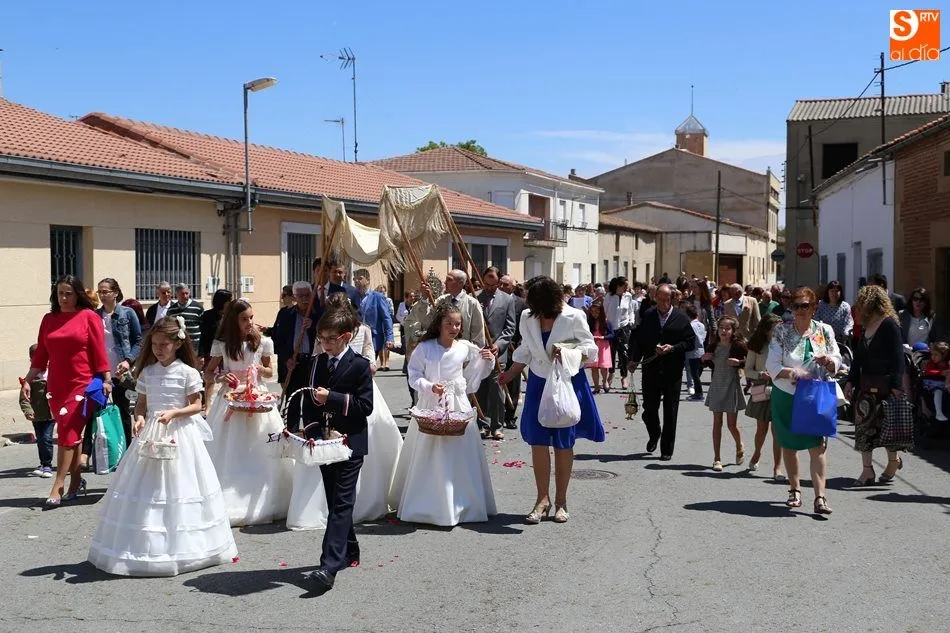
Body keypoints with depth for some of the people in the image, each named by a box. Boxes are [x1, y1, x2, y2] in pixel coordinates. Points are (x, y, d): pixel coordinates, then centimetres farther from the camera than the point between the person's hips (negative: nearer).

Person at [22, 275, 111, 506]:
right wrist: (28, 380, 8)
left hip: (83, 385, -4)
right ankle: (76, 481, 22)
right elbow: (40, 354, 11)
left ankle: (58, 487, -5)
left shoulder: (89, 317, -3)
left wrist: (106, 379, -9)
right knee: (70, 434, 11)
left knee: (67, 434, -8)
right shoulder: (49, 319, 9)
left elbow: (99, 351, -5)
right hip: (56, 387, 5)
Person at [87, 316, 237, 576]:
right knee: (146, 489, 4)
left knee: (177, 487, 0)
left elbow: (196, 406, -5)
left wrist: (174, 413, -19)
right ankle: (144, 543, 12)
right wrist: (139, 418, -10)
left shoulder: (187, 372, -6)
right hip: (150, 434, 4)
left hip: (179, 434, -4)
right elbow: (141, 403, 10)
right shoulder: (147, 372, 6)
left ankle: (180, 544, 11)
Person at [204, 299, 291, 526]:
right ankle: (228, 504, 8)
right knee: (228, 456, 1)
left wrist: (261, 370, -8)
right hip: (230, 400, -1)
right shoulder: (222, 345, -3)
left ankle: (260, 504, 13)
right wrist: (220, 376, -12)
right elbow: (207, 373, 8)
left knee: (259, 455, 3)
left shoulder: (263, 343, -1)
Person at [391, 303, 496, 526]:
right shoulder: (425, 348, -3)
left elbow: (474, 376, 15)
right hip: (431, 405, -2)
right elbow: (414, 376, -2)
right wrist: (430, 387, -18)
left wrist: (487, 361, -1)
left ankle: (463, 504, 12)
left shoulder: (465, 348, 4)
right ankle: (429, 505, 11)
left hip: (458, 405, 2)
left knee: (461, 455, 2)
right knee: (429, 455, 2)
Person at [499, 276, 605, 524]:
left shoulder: (573, 317, -15)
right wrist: (508, 375, 9)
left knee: (563, 445, 6)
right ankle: (542, 499, 8)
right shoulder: (527, 318, -3)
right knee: (538, 443, -2)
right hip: (539, 384, 3)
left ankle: (560, 501, 18)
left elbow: (590, 348, -7)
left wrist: (567, 352, -23)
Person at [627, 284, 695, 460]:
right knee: (649, 408, 8)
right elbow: (638, 339, 10)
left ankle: (667, 449, 15)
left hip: (672, 373, -2)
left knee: (670, 413, 4)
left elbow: (691, 342, -3)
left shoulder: (681, 319, -2)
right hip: (650, 370, 2)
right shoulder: (647, 316, 4)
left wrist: (673, 348, -17)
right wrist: (634, 359, 5)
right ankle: (654, 434, 37)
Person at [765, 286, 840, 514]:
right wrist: (791, 373, -25)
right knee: (789, 444, 11)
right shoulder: (782, 331, -2)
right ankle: (795, 490, 27)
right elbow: (772, 365, -7)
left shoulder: (824, 331, 3)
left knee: (818, 445, -10)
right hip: (786, 395, 0)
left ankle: (820, 497, -12)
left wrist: (829, 361, -16)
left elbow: (837, 359, 7)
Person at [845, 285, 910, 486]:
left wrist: (896, 386, -17)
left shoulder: (889, 325, -11)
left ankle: (894, 461, 26)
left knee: (886, 425, 3)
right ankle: (867, 470, 8)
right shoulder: (865, 326, 12)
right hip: (865, 384, 7)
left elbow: (898, 357, -14)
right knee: (864, 424, 3)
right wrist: (850, 381, 13)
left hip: (884, 383, -7)